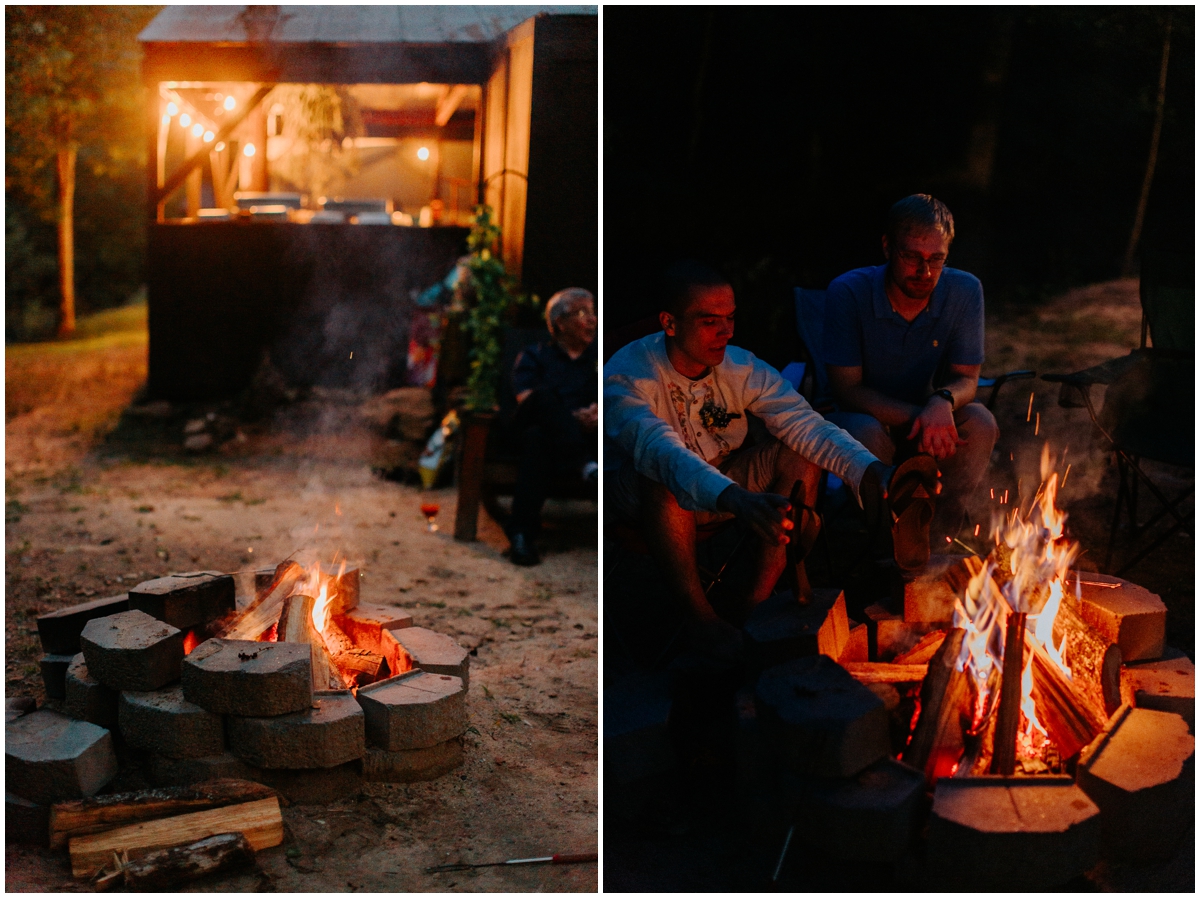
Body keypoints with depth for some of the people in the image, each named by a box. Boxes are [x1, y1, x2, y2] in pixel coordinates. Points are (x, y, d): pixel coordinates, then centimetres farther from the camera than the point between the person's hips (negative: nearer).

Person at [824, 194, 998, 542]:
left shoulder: (964, 291, -11)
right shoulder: (847, 292, -19)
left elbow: (965, 378, -8)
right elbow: (847, 389, -18)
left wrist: (944, 401, -34)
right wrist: (916, 418, -32)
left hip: (923, 414, 3)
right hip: (862, 416, -3)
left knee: (980, 423, -25)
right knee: (866, 434, -36)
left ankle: (933, 545, -14)